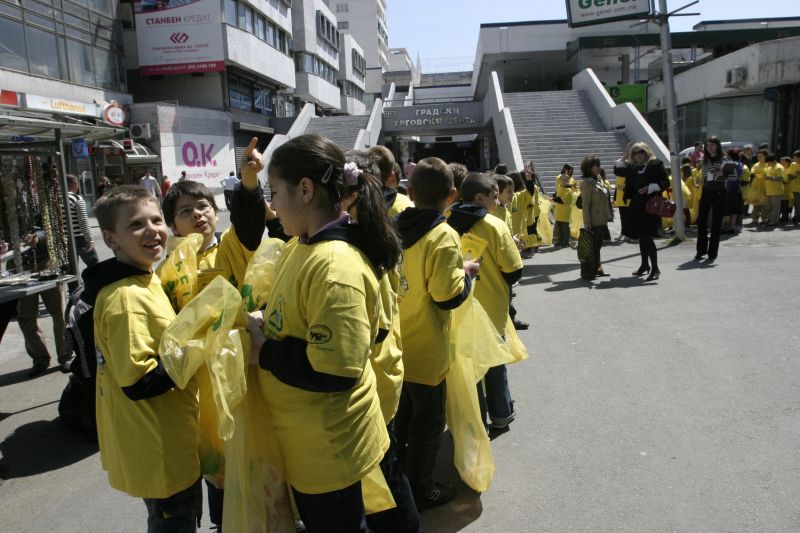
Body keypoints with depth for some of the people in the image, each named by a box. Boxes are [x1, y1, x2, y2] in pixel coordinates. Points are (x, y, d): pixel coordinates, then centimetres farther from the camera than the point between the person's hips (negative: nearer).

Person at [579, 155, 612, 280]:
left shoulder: (600, 180, 12)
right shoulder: (587, 183, -14)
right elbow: (585, 204, -17)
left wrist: (607, 217, 16)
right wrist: (587, 222, -20)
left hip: (602, 220, 8)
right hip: (593, 221, -8)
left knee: (597, 246, 16)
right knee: (591, 247, -1)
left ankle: (596, 269, 26)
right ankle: (587, 272, 7)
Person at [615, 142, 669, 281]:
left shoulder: (656, 164, -2)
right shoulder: (632, 167, 14)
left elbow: (665, 183, -5)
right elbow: (617, 170, 20)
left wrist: (649, 188, -18)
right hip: (636, 207, 6)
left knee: (646, 237, -12)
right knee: (641, 237, 13)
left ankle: (655, 268, -6)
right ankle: (645, 265, 28)